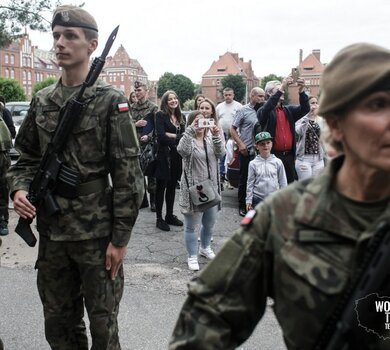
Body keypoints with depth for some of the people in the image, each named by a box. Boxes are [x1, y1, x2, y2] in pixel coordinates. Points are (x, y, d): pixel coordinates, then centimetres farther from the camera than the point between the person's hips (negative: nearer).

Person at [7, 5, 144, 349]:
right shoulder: (42, 101, 7)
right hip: (51, 231, 5)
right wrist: (19, 188, -7)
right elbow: (28, 157, 15)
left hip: (97, 232, -5)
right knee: (58, 322, 19)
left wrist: (120, 237, -13)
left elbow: (128, 174, -11)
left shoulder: (111, 101, -8)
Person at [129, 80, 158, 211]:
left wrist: (149, 137, -17)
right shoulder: (131, 108, 11)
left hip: (149, 144, -4)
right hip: (135, 144, 5)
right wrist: (135, 124, -8)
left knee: (151, 173, 1)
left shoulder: (153, 107, -1)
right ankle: (142, 200, 19)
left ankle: (153, 200, 9)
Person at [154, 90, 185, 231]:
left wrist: (170, 136, -9)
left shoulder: (181, 116, 13)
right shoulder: (160, 115, -5)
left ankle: (170, 215, 23)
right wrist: (177, 137, -6)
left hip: (177, 156, 6)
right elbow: (161, 136, -15)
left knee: (172, 186, 12)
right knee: (161, 187, 1)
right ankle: (159, 218, 9)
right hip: (164, 155, -5)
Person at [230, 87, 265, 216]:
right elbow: (233, 129, -2)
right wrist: (240, 144, -11)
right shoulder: (243, 110, -4)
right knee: (244, 179, 5)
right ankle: (242, 206, 18)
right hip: (247, 151, -4)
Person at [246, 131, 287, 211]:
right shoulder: (253, 163, -3)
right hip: (258, 199, 0)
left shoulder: (277, 162, -2)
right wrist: (249, 200, -1)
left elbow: (283, 182, 3)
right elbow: (250, 183, 1)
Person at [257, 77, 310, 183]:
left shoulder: (289, 110, 14)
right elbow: (268, 108, -21)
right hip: (272, 155, -5)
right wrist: (280, 89, -28)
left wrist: (301, 91, -16)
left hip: (289, 156, 5)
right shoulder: (263, 111, 1)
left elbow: (305, 109, 1)